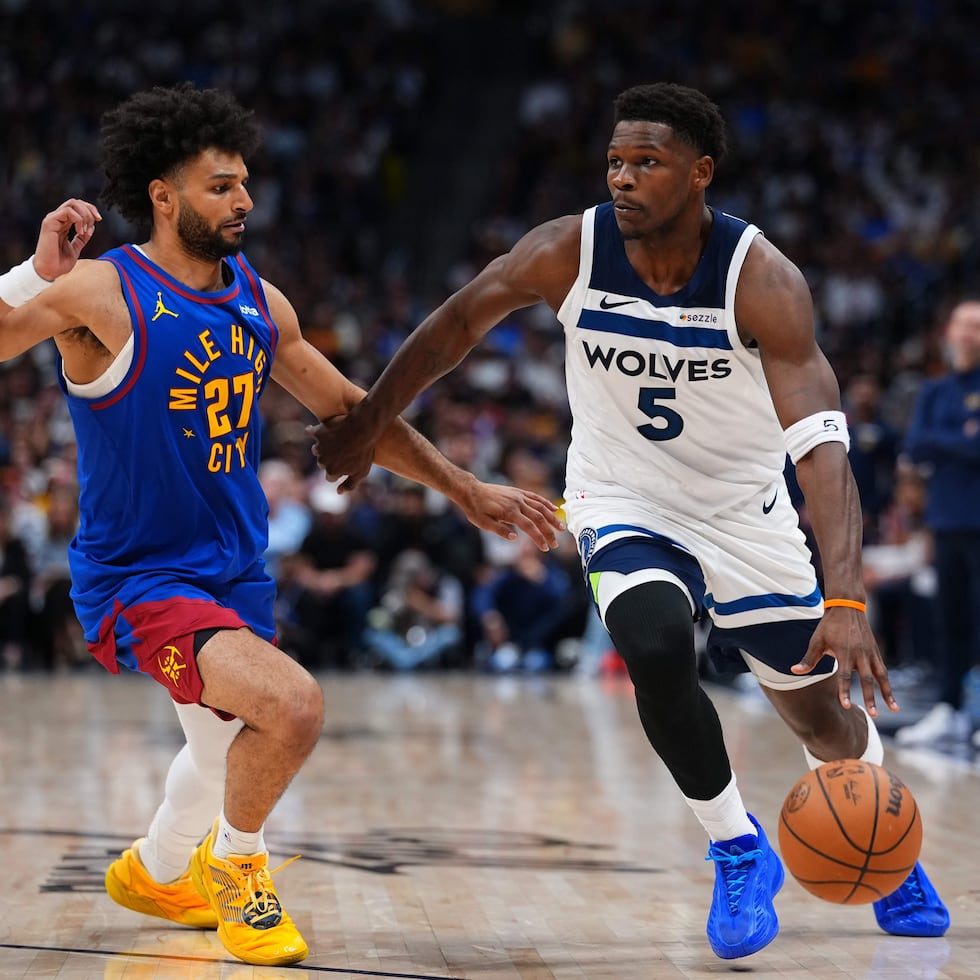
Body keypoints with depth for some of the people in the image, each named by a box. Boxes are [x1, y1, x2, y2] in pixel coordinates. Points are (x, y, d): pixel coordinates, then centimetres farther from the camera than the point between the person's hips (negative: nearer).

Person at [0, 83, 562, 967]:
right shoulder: (104, 292, -16)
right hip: (136, 578, -7)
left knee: (226, 747, 26)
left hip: (236, 570, 8)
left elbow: (348, 410, 14)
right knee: (291, 706, -27)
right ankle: (234, 866, 2)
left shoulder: (257, 302, 3)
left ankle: (156, 872, 57)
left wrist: (465, 490, 15)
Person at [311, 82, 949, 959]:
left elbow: (822, 447, -35)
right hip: (625, 504, 0)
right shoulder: (568, 253, -20)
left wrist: (845, 602, -47)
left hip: (745, 509, 0)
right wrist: (368, 421, 9)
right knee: (658, 651, -30)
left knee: (822, 713, 9)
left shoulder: (763, 279, -27)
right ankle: (739, 852, -6)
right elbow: (454, 328, -2)